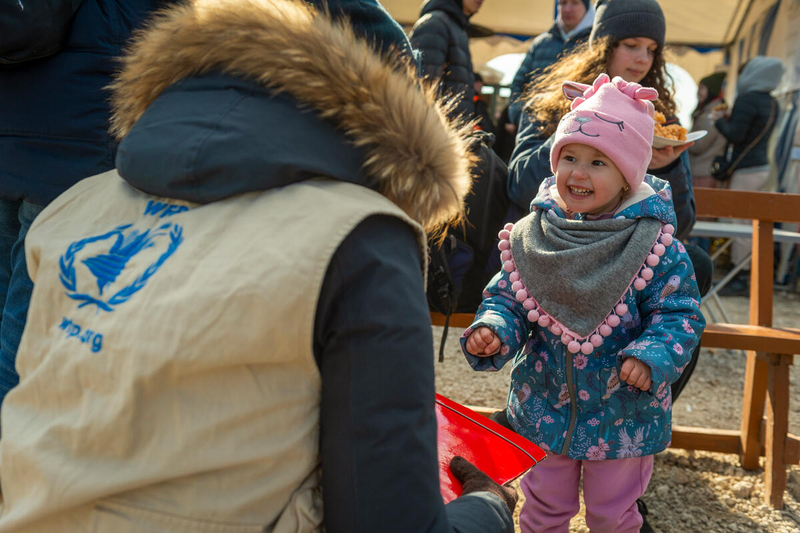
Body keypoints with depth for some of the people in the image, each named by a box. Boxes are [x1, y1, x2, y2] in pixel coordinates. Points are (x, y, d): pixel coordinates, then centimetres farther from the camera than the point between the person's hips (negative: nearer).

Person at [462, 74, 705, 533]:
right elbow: (508, 298, -1)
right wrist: (493, 331, -22)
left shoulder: (655, 246, -15)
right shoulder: (533, 236, -7)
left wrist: (651, 357, -31)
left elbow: (680, 315, -13)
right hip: (544, 405, 2)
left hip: (623, 415, -2)